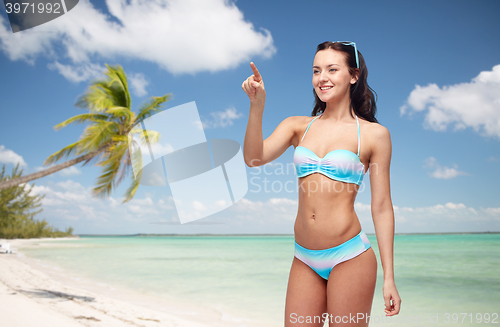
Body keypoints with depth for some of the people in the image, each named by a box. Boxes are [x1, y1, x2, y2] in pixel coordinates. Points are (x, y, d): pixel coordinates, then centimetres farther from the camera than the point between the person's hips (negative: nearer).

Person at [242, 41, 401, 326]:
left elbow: (382, 208, -2)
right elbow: (254, 158, -7)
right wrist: (257, 105, -18)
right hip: (305, 260, 3)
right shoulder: (297, 126, 8)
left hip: (349, 257, -3)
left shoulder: (374, 134, -2)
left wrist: (389, 278, -2)